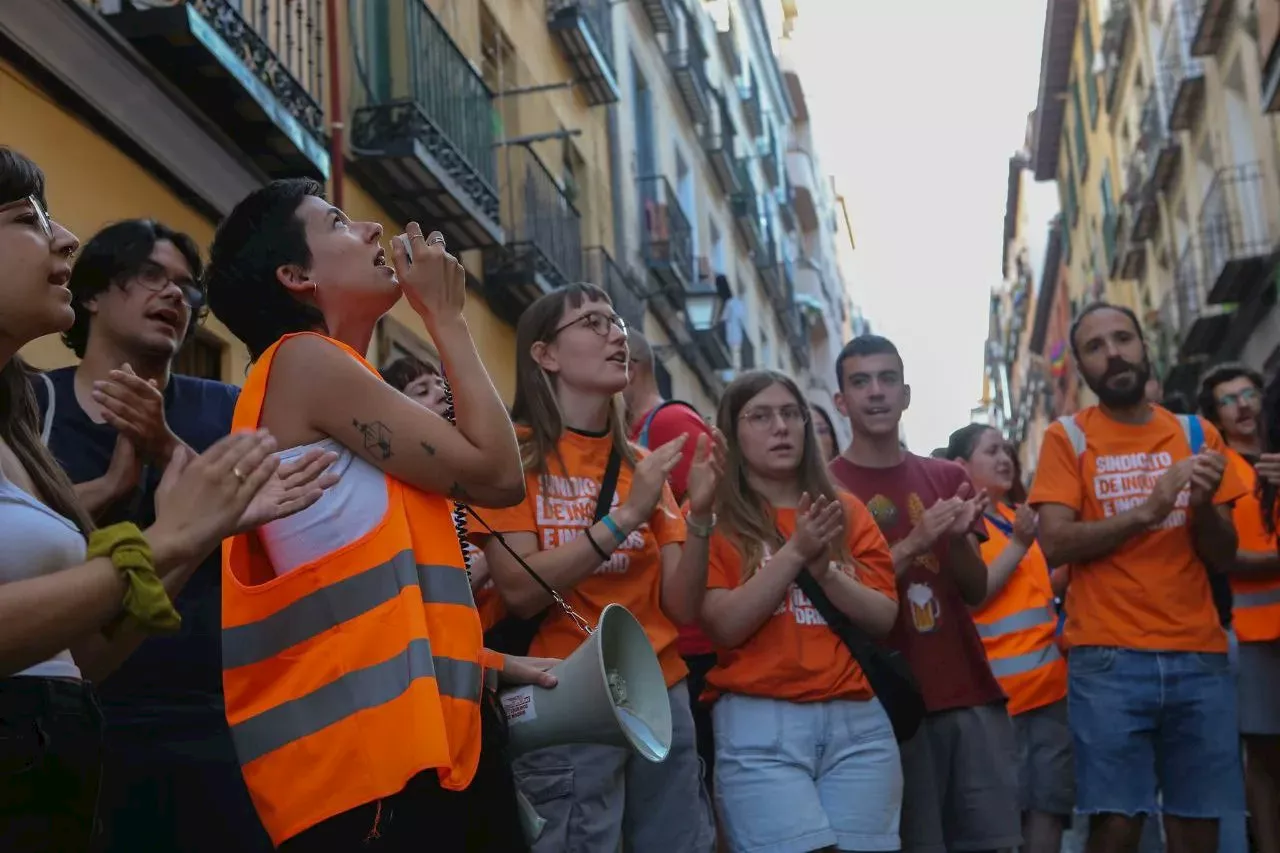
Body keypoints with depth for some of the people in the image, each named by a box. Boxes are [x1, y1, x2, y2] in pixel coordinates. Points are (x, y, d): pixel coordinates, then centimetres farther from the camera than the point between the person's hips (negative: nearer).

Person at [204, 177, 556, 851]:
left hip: (397, 732, 10)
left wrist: (482, 664, 13)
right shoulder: (305, 361, -8)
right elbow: (496, 475, -10)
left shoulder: (325, 376, 20)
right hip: (367, 747, -10)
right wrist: (445, 316, 0)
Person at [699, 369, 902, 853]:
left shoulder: (847, 513, 13)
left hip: (857, 722, 4)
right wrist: (794, 552, -15)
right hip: (758, 724, -3)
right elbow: (724, 627, -9)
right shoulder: (715, 519, 2)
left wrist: (825, 569, -10)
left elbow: (883, 619, 6)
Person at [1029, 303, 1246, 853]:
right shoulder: (1067, 437, 3)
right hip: (1108, 659, -3)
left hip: (1200, 656, 3)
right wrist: (1147, 510, -16)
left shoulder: (1197, 434, 12)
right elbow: (1055, 544, -7)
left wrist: (1204, 502, -10)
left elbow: (1223, 557, 10)